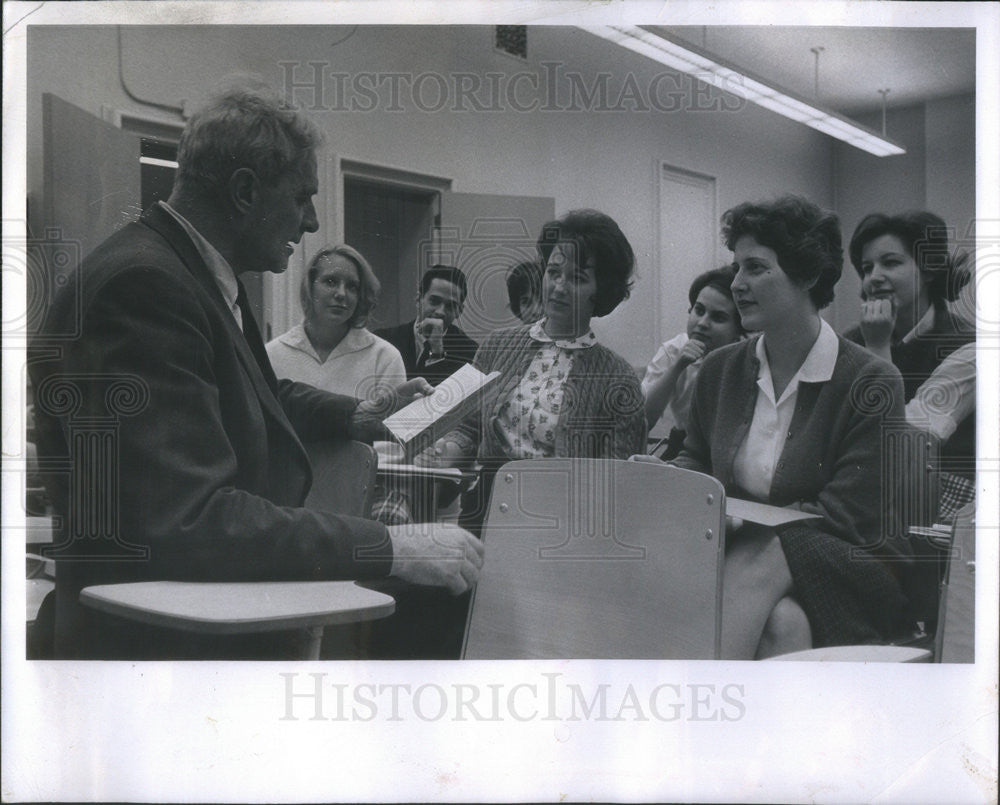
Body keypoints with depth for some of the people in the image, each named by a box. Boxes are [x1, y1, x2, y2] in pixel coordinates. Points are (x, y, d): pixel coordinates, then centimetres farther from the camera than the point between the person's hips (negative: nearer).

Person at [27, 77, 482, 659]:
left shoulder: (199, 271, 7)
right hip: (155, 637, -9)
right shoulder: (141, 284, -23)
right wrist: (390, 548, -29)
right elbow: (187, 522, -30)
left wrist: (359, 416, 12)